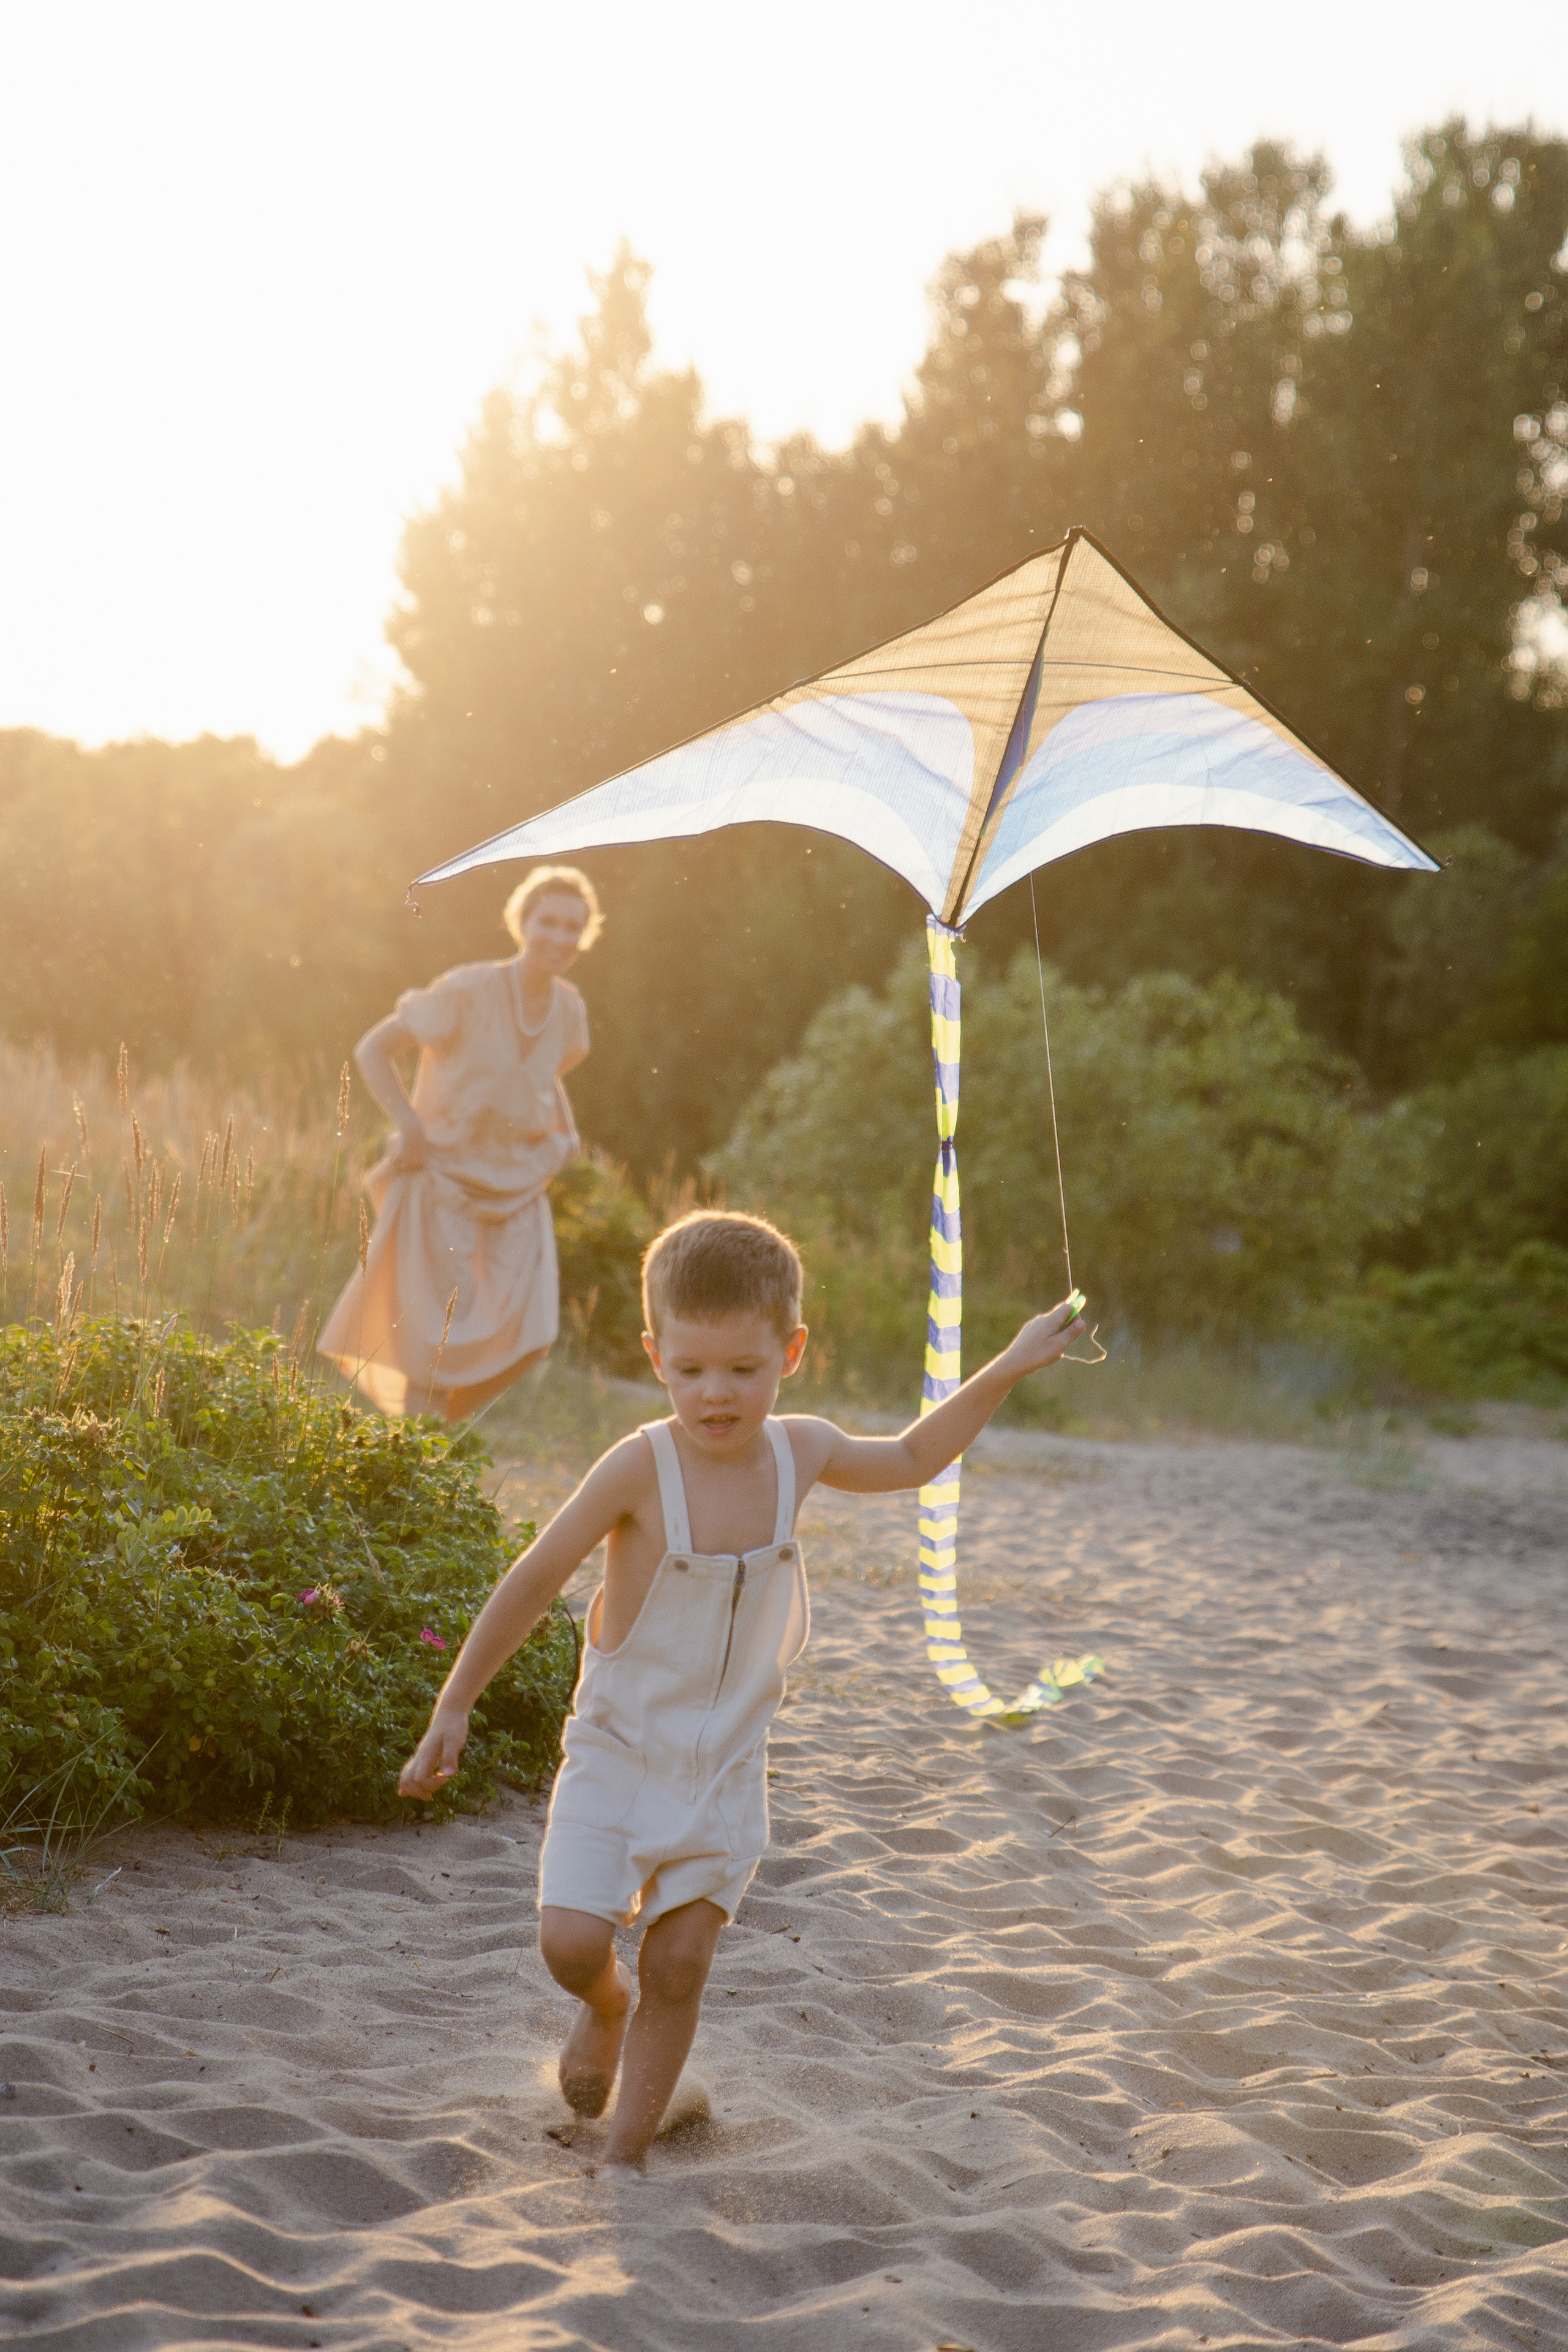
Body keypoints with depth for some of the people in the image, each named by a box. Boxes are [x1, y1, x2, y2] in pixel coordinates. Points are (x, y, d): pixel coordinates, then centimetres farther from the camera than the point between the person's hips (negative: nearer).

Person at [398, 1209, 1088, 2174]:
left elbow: (909, 1460, 17)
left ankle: (628, 2152, 21)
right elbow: (534, 1582, -12)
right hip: (620, 1749, -3)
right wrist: (455, 1707, -10)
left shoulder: (801, 1452, -5)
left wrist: (1007, 1370, 14)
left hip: (727, 1765, 3)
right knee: (571, 1940, -12)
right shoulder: (641, 1468, -20)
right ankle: (605, 2005, 24)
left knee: (680, 1967, 4)